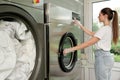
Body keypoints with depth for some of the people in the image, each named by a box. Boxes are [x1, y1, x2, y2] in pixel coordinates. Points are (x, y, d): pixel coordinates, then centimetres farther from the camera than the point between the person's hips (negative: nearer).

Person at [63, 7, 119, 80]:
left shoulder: (104, 29, -17)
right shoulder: (109, 28, 12)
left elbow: (88, 43, -23)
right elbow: (91, 34, 17)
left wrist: (70, 49, -22)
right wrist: (80, 25, 18)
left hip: (102, 57, -9)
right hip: (108, 57, 9)